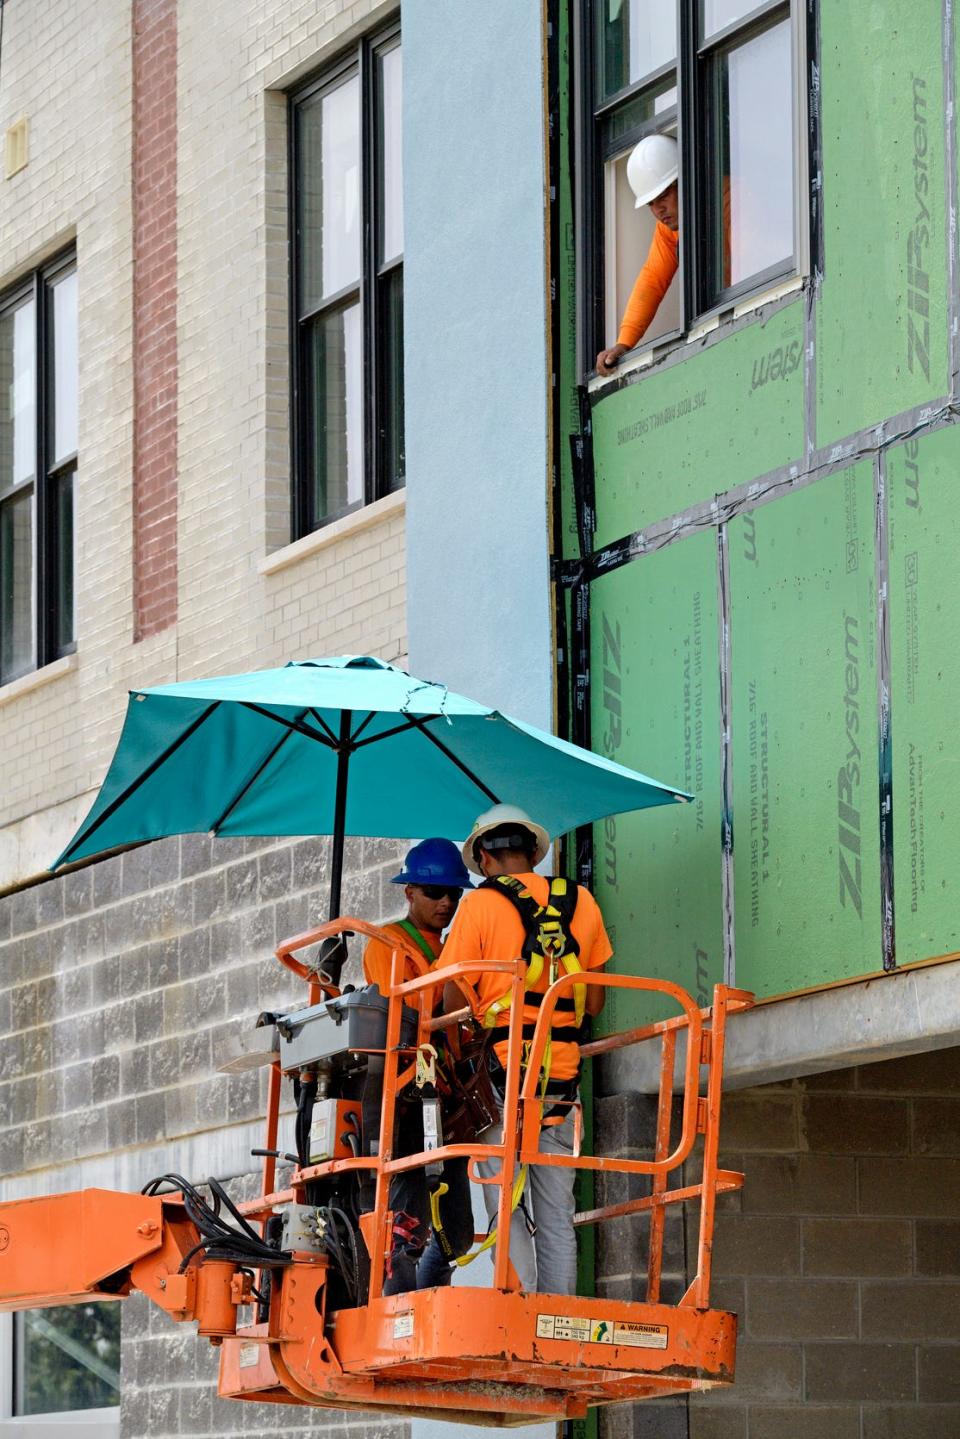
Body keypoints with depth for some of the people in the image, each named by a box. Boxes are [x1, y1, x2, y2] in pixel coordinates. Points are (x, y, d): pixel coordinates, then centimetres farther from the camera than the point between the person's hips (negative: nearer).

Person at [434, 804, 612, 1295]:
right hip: (562, 1078, 4)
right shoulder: (581, 902, 9)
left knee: (506, 1209, -4)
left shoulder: (479, 905, -2)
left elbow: (452, 1002, -4)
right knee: (557, 1214, 6)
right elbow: (594, 1003, 13)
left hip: (501, 1071, -4)